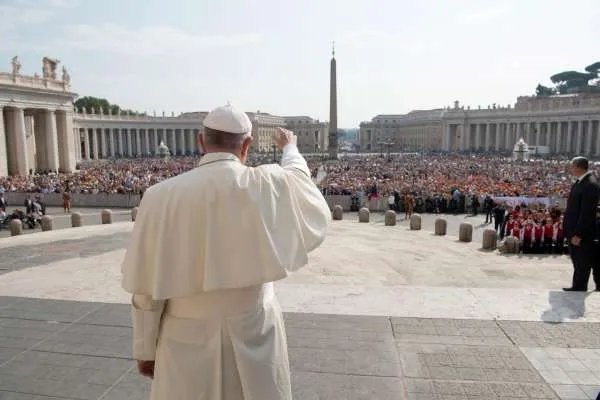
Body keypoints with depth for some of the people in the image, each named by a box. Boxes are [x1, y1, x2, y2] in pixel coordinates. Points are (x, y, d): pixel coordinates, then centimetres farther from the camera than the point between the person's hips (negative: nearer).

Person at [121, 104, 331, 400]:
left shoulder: (161, 196, -14)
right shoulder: (268, 185, -14)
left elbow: (147, 288, -8)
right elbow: (300, 177, 12)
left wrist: (145, 349, 7)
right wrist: (289, 148, 31)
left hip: (187, 342, 0)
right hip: (255, 336, 1)